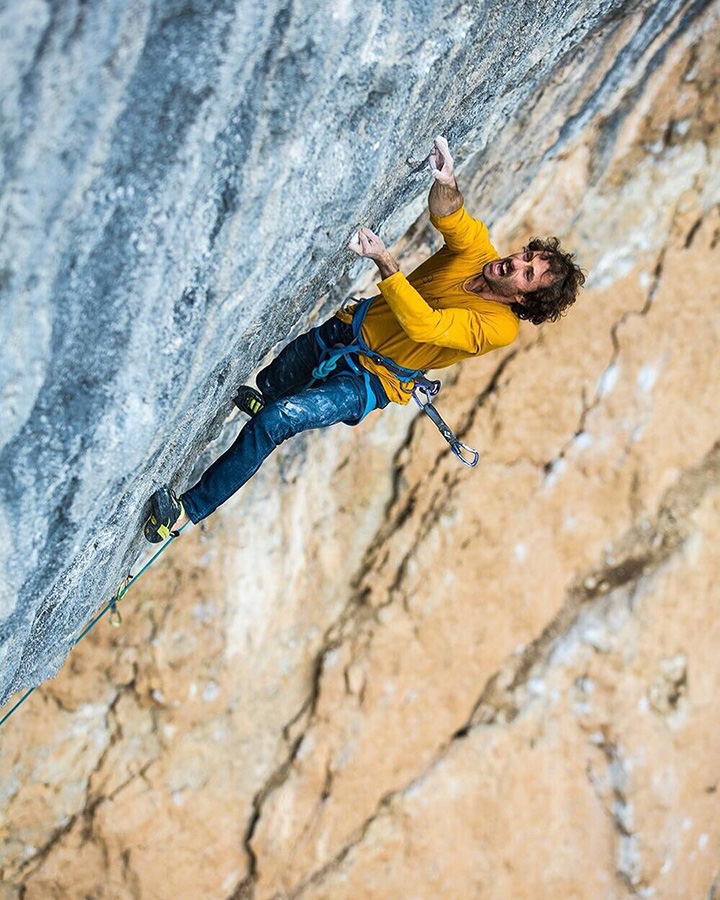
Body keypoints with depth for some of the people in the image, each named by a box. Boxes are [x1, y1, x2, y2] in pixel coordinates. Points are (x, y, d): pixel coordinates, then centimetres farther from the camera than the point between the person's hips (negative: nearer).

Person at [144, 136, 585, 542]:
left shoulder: (498, 328, -22)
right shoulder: (478, 252, -5)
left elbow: (423, 325, -30)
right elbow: (448, 215, -20)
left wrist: (384, 261, -40)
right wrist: (446, 182, -44)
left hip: (367, 382, -6)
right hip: (348, 330, 6)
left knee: (274, 421, -21)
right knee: (265, 387, 17)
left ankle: (189, 510, -14)